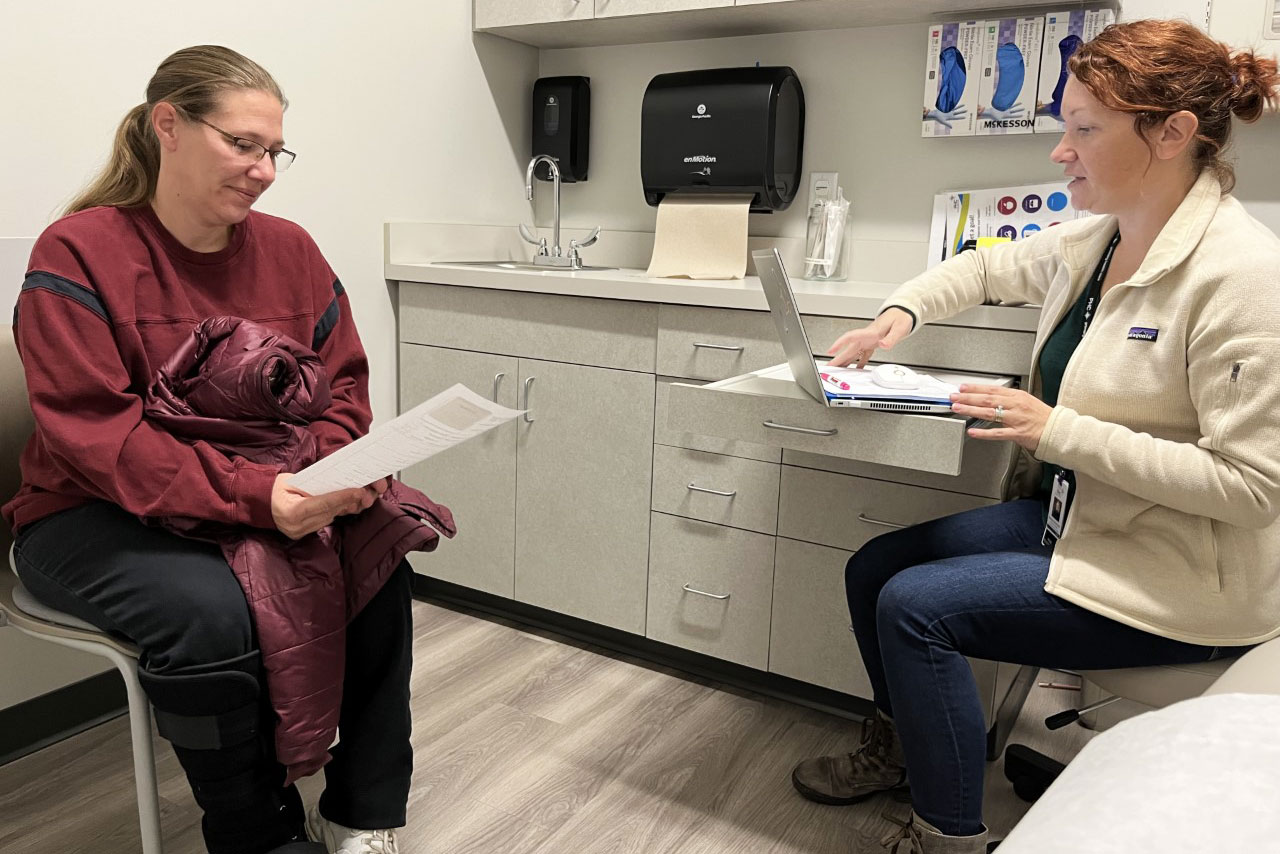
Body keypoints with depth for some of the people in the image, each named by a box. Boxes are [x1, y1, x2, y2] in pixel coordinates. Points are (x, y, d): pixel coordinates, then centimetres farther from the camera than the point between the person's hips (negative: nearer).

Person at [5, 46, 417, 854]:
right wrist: (254, 494, -33)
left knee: (382, 568, -17)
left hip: (274, 501, 5)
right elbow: (97, 431, -21)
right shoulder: (77, 254, -12)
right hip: (94, 516, -4)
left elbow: (343, 381, 4)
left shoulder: (289, 249, 2)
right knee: (210, 611, -32)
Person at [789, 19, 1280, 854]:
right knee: (874, 567, 5)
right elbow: (986, 266, 20)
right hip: (1075, 514, 8)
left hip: (1178, 575, -8)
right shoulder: (1094, 241, 1)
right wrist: (902, 313, 1)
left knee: (915, 605, -18)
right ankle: (898, 750, 30)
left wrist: (1058, 431, -27)